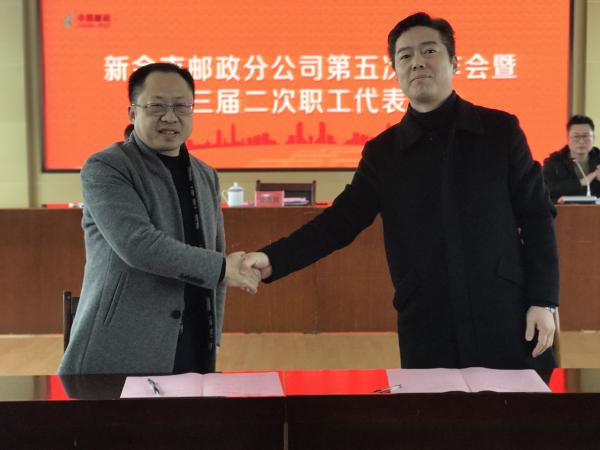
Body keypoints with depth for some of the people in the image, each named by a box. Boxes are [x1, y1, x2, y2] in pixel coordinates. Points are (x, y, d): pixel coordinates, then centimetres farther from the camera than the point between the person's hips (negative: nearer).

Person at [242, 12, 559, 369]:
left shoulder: (500, 130, 2)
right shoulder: (382, 152, 6)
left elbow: (536, 216, 2)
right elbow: (340, 221, 2)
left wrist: (544, 300, -5)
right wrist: (274, 259, -12)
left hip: (505, 316, -1)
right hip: (427, 327, 1)